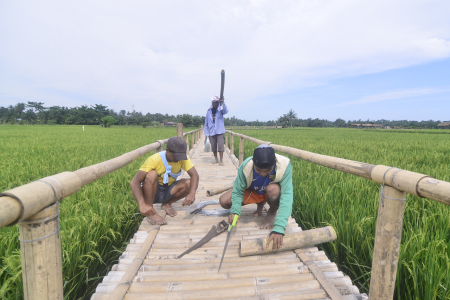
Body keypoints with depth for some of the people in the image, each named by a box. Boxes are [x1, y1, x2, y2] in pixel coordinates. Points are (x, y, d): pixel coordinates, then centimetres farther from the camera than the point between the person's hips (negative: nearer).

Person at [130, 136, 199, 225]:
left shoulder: (182, 158, -13)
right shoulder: (154, 160, -26)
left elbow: (194, 175, -21)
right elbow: (134, 182, -32)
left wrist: (192, 193, -40)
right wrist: (142, 205, -46)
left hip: (168, 192, 4)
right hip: (151, 192, -4)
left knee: (189, 184, -23)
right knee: (152, 174, -34)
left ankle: (167, 204, 3)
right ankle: (150, 213, -21)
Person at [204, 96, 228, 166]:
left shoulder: (220, 110, 0)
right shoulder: (209, 111, 6)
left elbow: (226, 111, -25)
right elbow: (206, 122, 9)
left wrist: (223, 103, -42)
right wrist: (206, 133, 5)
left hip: (219, 131, -3)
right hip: (211, 132, 3)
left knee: (220, 146, -7)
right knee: (213, 147, 10)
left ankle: (221, 161, 1)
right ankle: (216, 159, 27)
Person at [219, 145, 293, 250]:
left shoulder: (284, 165, -36)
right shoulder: (245, 166, -31)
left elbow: (287, 196, -40)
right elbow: (238, 192, -17)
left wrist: (279, 228, -49)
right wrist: (235, 211, -35)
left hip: (273, 193, -3)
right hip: (253, 192, 3)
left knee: (273, 189, -39)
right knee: (224, 201, -13)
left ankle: (272, 213, -2)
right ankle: (260, 204, 11)